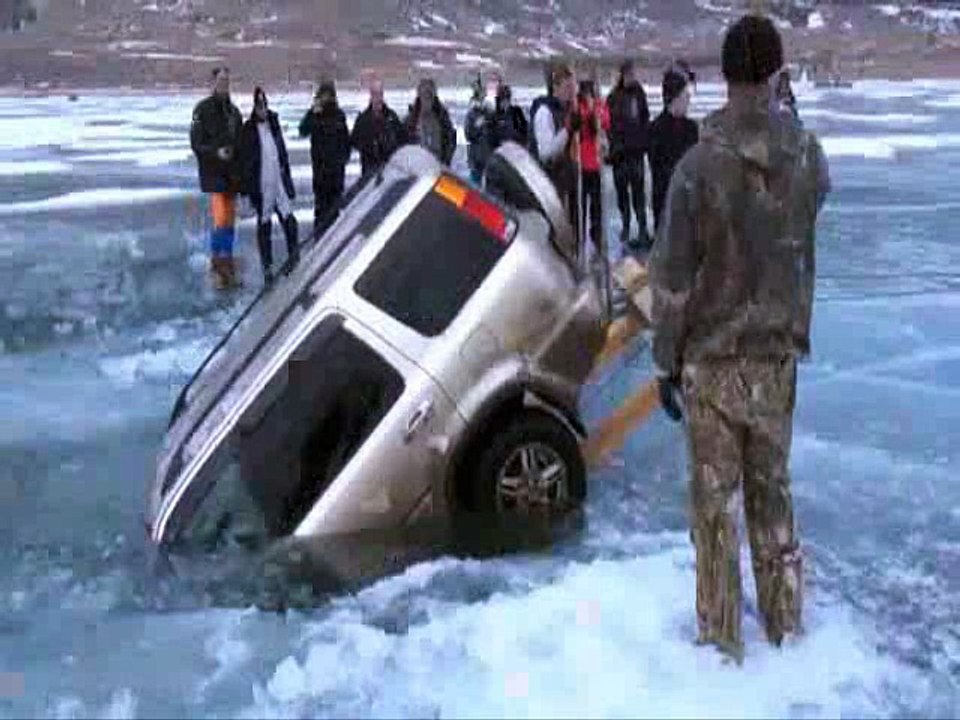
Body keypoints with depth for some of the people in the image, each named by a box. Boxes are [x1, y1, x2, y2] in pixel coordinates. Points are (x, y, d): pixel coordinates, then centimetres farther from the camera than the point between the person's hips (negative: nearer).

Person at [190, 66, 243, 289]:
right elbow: (196, 143, -8)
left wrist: (240, 171, 9)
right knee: (220, 219, -14)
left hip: (231, 173, 6)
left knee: (230, 220, 9)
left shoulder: (234, 111, 13)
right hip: (213, 172, -6)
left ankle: (228, 266, 18)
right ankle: (216, 264, -3)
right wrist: (216, 152, -23)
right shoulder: (203, 109, -5)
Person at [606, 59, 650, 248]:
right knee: (622, 190, 8)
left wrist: (644, 143, -2)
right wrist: (615, 145, -10)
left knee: (638, 190, -2)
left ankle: (643, 229, 0)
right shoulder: (614, 98, 0)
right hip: (620, 152, 0)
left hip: (636, 150, 0)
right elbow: (608, 124, -1)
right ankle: (625, 226, 20)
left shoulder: (639, 94, 5)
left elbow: (645, 121, 9)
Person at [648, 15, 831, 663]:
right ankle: (785, 623, 28)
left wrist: (666, 363, -2)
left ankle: (723, 635, 17)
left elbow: (673, 279, -12)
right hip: (780, 351, 3)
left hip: (713, 357, -3)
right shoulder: (807, 155, -7)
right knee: (773, 489, 18)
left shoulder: (699, 166, -17)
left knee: (716, 498, 8)